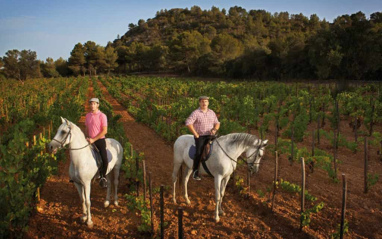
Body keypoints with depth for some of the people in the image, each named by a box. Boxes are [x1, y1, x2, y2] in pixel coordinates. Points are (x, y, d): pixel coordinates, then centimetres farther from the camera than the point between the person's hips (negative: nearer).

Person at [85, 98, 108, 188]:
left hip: (100, 140, -5)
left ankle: (103, 177, 6)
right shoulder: (88, 115, 9)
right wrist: (87, 137, 3)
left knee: (105, 160, -18)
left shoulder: (102, 116, -8)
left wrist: (94, 139, -16)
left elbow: (104, 131, -13)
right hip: (90, 140, 5)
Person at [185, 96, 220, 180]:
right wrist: (196, 134, -15)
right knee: (199, 152, -20)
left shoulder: (212, 112, 13)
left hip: (210, 136, 5)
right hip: (200, 137, -5)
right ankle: (195, 172, -9)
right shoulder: (196, 113, -4)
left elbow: (217, 123, 18)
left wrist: (215, 129, -5)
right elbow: (188, 123, -15)